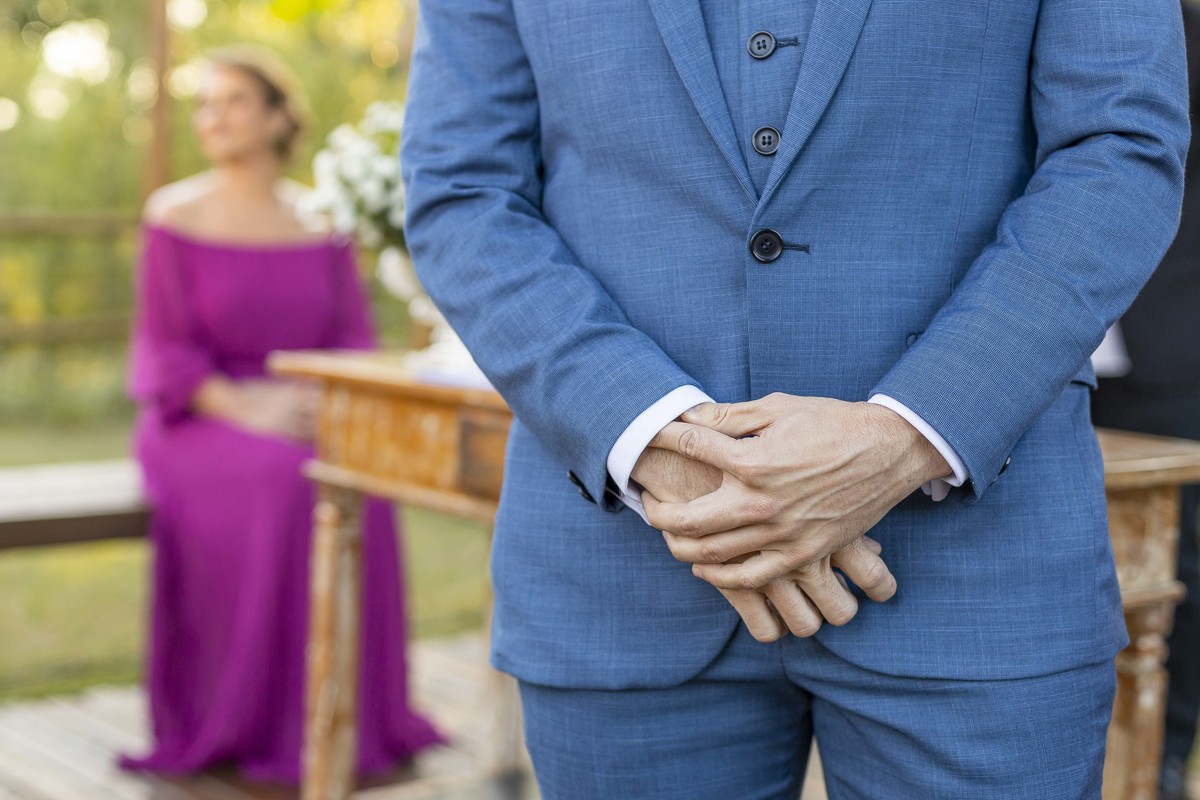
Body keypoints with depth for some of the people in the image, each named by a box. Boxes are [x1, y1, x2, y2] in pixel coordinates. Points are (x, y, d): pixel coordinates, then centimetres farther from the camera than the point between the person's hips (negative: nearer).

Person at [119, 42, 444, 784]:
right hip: (201, 421, -2)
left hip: (304, 419, 2)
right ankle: (250, 720, -21)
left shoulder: (323, 222, 8)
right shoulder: (175, 216, 0)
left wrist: (327, 397, -17)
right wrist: (243, 408, -21)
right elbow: (165, 354, -5)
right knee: (279, 485, -34)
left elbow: (356, 339, 5)